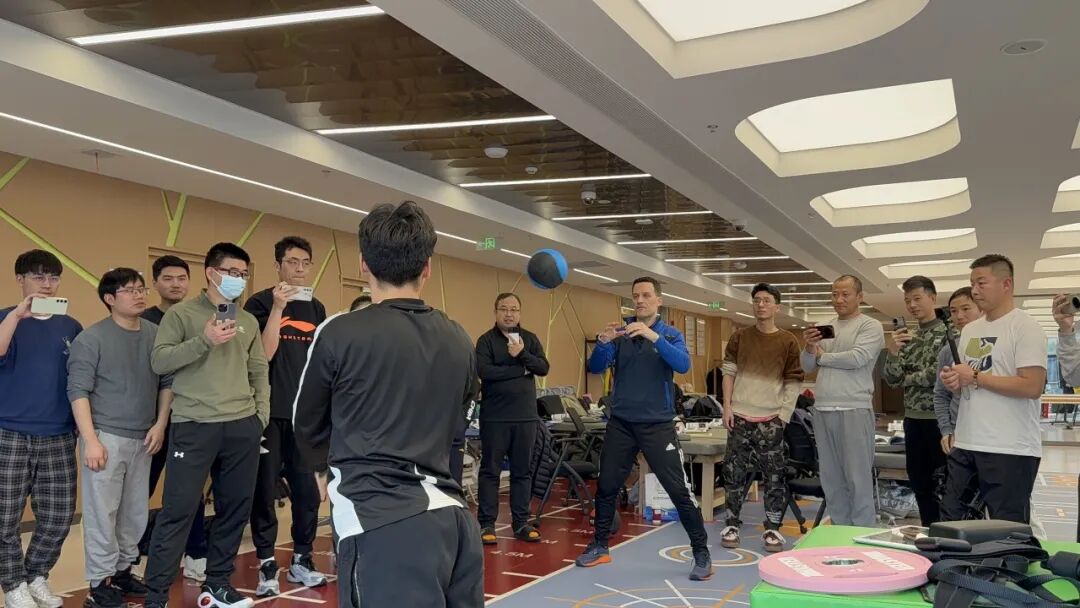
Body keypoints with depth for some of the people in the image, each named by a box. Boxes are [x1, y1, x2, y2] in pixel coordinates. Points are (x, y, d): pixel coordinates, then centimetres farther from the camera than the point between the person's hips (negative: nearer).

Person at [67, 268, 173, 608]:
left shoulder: (156, 334, 6)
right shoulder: (91, 339, -7)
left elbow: (167, 382, 11)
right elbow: (78, 391, -10)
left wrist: (160, 424, 4)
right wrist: (90, 439, -14)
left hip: (143, 439, 5)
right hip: (106, 437, -5)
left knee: (136, 512, 11)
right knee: (102, 511, 0)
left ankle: (123, 570, 26)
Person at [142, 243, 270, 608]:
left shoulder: (249, 322, 15)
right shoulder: (181, 314, 1)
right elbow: (159, 361, -9)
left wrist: (262, 414, 6)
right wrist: (203, 340, -18)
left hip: (243, 427, 5)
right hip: (194, 426, -5)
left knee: (235, 508, 10)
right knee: (178, 511, -4)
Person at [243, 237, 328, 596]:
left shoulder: (316, 309, 12)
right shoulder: (260, 303, -2)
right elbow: (263, 355, -13)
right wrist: (278, 308, -19)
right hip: (270, 412, -4)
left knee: (307, 490, 7)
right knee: (265, 490, 1)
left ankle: (301, 560, 19)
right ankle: (267, 566, 11)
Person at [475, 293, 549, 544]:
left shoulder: (530, 339, 10)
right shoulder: (486, 340, -2)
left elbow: (543, 368, -2)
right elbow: (483, 371, -17)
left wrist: (522, 354, -18)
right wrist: (520, 369, -11)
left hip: (526, 416, 4)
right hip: (494, 417, -3)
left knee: (522, 471, 8)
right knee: (490, 470, 3)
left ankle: (521, 523, 17)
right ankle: (486, 524, 9)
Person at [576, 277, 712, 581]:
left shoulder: (670, 334, 0)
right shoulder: (620, 334, 4)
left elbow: (683, 365, -19)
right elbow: (595, 367, -4)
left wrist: (653, 336, -32)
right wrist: (603, 343, -24)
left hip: (657, 424, -2)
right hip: (620, 422, 3)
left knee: (679, 490, -3)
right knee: (606, 486, 10)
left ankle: (702, 554, 9)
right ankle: (600, 546, 27)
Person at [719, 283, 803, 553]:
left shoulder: (788, 341, 1)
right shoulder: (739, 337, 5)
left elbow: (793, 382, 2)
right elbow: (729, 373, 5)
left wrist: (784, 414, -5)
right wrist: (727, 406, -3)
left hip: (771, 419, -1)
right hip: (740, 415, 1)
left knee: (774, 475, 1)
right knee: (735, 472, 4)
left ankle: (772, 529, 11)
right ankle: (732, 524, 15)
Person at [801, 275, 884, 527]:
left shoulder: (870, 326, -2)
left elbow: (857, 358, -17)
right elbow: (807, 367, 15)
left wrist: (822, 356, -3)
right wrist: (809, 348, -8)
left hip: (854, 410, -6)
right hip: (822, 409, 6)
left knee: (858, 477, -2)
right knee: (831, 477, 12)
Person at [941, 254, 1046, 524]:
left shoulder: (1025, 326, -9)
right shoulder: (969, 330, 15)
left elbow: (1032, 387, -19)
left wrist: (975, 376, -14)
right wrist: (953, 381, -2)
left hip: (1010, 450, -7)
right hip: (965, 444, 8)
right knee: (950, 520, 11)